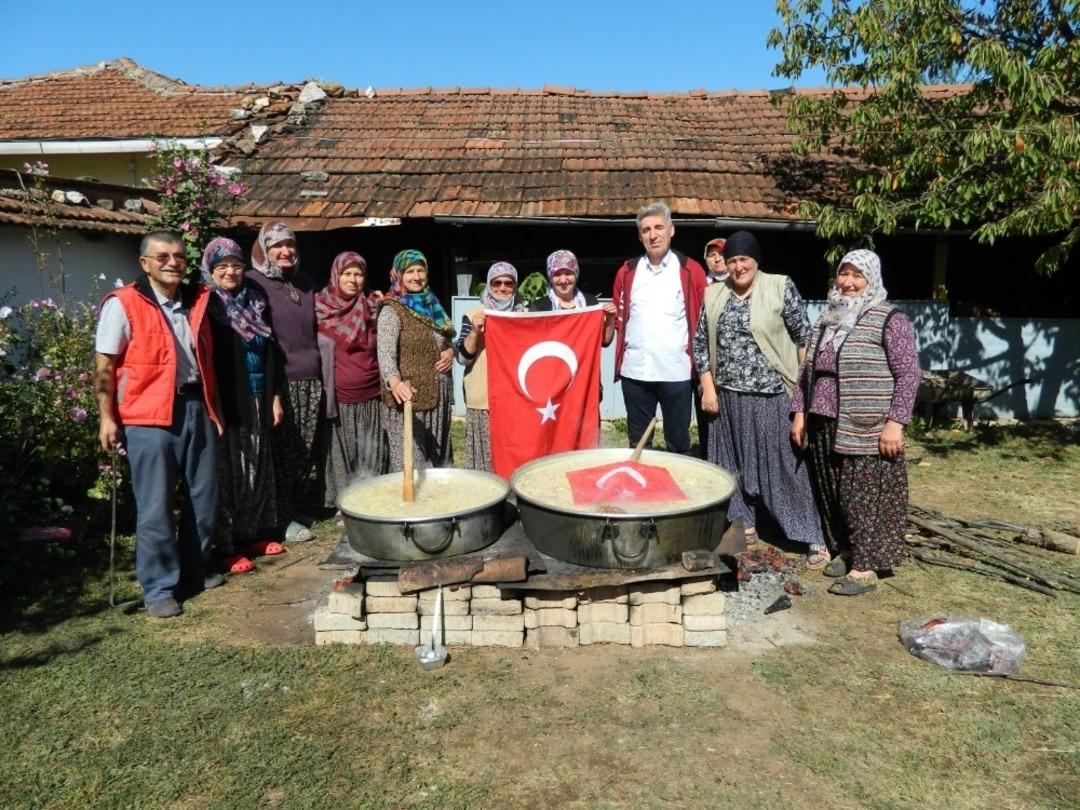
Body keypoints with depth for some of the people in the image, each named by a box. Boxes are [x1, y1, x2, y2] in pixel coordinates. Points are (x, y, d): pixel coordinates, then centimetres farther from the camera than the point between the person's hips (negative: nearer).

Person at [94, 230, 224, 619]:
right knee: (156, 505, 0)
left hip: (197, 407, 6)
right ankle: (159, 587, 13)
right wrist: (107, 417, -12)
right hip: (149, 416, -6)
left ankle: (194, 570, 30)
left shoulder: (197, 300, 10)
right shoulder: (122, 304, -6)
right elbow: (104, 366, -7)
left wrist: (214, 406, 15)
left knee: (204, 496, 13)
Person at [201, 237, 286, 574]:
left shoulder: (255, 300, 10)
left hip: (257, 401, 6)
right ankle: (226, 547, 9)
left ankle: (252, 534, 26)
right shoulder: (204, 305, -7)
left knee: (257, 466, 13)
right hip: (225, 404, -6)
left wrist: (275, 396, 10)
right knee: (228, 473, 0)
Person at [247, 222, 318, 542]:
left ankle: (294, 507, 21)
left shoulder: (305, 282, 16)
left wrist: (320, 369, 17)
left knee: (306, 449, 7)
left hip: (311, 379, 6)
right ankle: (283, 518, 9)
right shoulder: (255, 283, -3)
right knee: (283, 450, -1)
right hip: (280, 380, -5)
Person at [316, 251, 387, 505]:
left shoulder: (374, 305, 6)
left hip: (371, 396, 2)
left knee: (371, 455, 5)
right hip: (338, 396, -2)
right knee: (341, 453, 4)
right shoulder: (320, 307, 0)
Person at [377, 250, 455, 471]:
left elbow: (446, 340, 24)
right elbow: (385, 353, -22)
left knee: (436, 460, 12)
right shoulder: (392, 310, -9)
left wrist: (451, 351, 0)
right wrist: (394, 382, -42)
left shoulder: (431, 304, 13)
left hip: (438, 395, 7)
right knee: (411, 463, -6)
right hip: (410, 397, -7)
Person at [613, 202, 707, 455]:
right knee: (636, 442, 12)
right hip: (634, 371, 3)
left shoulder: (690, 270, 1)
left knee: (677, 442, 8)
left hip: (676, 371, -2)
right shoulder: (627, 271, 9)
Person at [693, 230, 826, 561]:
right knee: (735, 462, 12)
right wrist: (708, 388, 2)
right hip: (729, 396, 4)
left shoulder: (781, 287, -5)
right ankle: (744, 525, 27)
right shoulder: (714, 295, 6)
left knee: (785, 465, 0)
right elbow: (701, 343, 8)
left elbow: (805, 338, -3)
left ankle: (812, 536, 10)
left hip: (772, 395, -4)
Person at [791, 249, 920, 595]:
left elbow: (909, 373, -9)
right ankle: (844, 549, 29)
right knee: (831, 493, 12)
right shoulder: (827, 319, 14)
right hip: (824, 425, 6)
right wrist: (799, 413, 11)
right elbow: (807, 371, 17)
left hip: (867, 429, -6)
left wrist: (895, 422, -16)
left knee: (864, 496, 0)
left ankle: (865, 567, 8)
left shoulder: (890, 320, -5)